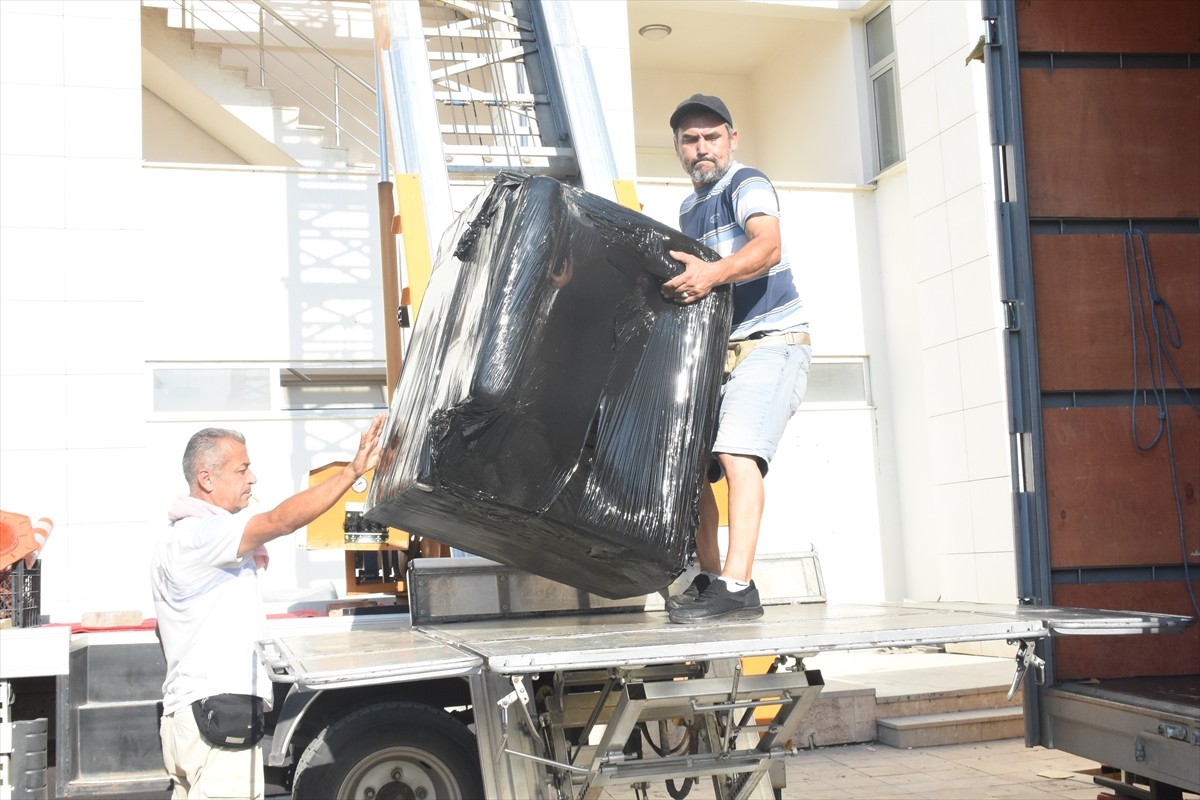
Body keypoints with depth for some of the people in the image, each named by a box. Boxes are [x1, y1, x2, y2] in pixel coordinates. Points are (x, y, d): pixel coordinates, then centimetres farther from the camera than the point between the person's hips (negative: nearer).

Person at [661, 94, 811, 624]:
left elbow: (768, 245, -27)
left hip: (771, 341, -8)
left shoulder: (747, 185, -6)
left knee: (735, 451, -25)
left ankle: (737, 587, -29)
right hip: (716, 350, 8)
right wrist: (680, 279, 7)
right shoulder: (688, 210, 19)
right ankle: (709, 577, 16)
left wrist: (713, 273, -44)